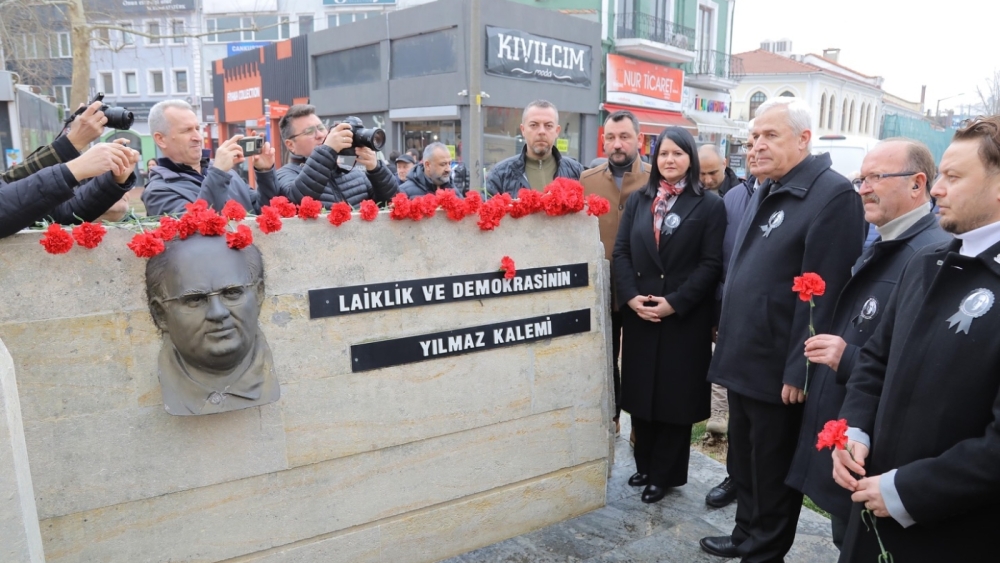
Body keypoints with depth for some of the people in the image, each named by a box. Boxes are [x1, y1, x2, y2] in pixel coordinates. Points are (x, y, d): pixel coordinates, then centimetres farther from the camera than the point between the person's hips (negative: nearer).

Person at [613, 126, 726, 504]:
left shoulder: (710, 205, -2)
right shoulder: (637, 201, 10)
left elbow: (711, 264, -9)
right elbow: (621, 252, 4)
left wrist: (674, 302, -16)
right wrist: (631, 296, -11)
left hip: (685, 317, -3)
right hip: (638, 314, 4)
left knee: (675, 395, 7)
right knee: (640, 392, 11)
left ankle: (665, 474, 22)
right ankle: (644, 465, 29)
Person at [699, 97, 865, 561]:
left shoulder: (833, 195, -17)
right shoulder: (765, 192, 12)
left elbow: (821, 295, -21)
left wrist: (799, 371, -20)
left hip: (778, 370, -8)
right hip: (744, 359, 8)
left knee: (772, 473, 10)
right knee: (743, 464, 22)